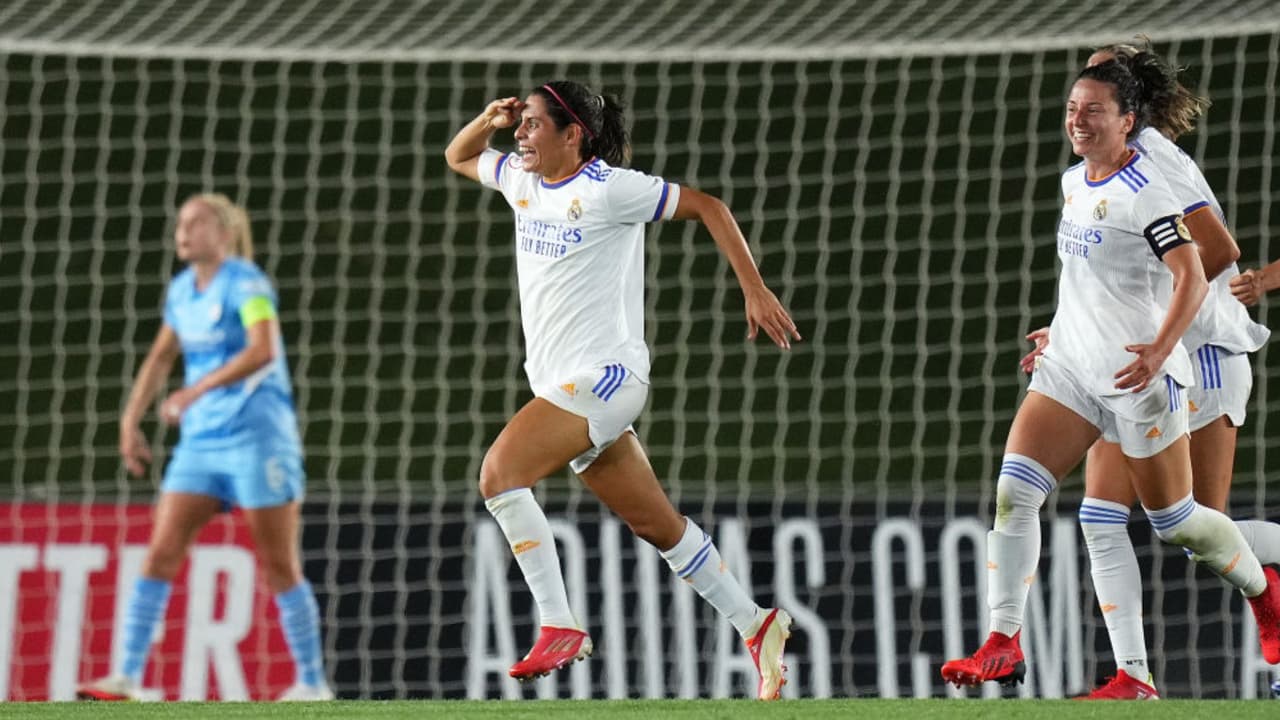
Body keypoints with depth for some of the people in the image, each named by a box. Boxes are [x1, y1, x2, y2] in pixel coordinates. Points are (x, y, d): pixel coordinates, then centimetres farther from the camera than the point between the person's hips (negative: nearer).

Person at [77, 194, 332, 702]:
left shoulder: (247, 284, -12)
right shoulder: (182, 289, 11)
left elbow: (264, 350, -27)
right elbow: (160, 358, 22)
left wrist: (196, 390, -34)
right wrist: (130, 422, 15)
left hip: (258, 437, -7)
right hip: (199, 444, 7)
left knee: (279, 567, -2)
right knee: (160, 554, -5)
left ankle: (312, 684, 7)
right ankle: (127, 678, -7)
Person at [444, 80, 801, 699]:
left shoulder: (608, 188, -11)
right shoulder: (522, 181, 12)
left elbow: (707, 207, -7)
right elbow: (458, 158, 28)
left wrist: (755, 292, -11)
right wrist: (490, 120, 5)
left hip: (603, 375, -8)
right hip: (562, 385, 8)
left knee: (499, 471, -24)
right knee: (657, 526, 10)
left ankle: (558, 627, -22)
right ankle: (755, 625, 19)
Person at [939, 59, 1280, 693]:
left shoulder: (1142, 189, -16)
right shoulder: (1074, 181, 10)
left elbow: (1192, 277, -21)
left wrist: (1159, 350, -32)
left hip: (1136, 371, -7)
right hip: (1071, 365, 7)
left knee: (1172, 517, 4)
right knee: (1014, 490, -9)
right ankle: (1002, 647, -8)